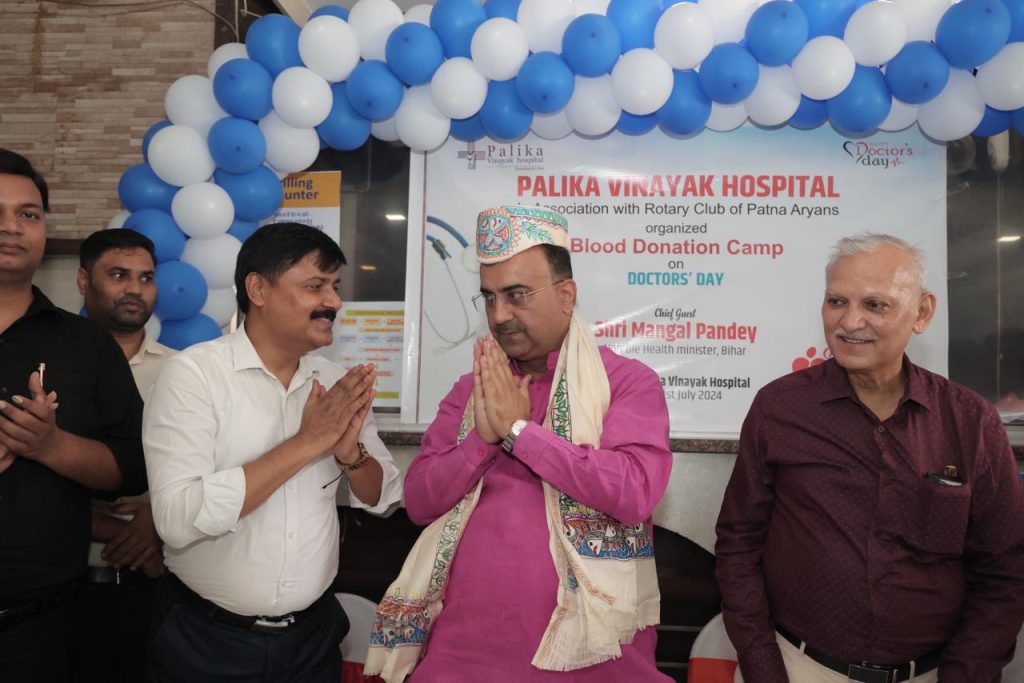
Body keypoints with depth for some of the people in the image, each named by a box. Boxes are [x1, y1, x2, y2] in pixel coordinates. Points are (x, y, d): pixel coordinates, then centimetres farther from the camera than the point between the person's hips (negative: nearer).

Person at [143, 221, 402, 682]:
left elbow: (382, 498, 4)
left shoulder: (337, 383, -1)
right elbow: (178, 519, -24)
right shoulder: (192, 372, -15)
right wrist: (306, 443, -24)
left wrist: (349, 452, -17)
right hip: (206, 639, -4)